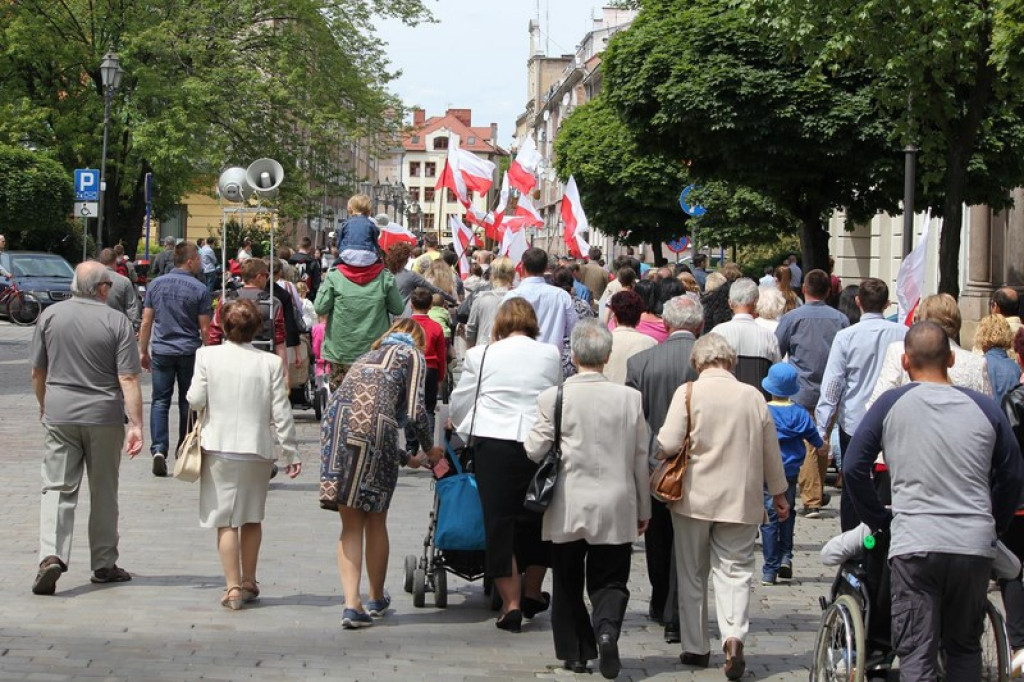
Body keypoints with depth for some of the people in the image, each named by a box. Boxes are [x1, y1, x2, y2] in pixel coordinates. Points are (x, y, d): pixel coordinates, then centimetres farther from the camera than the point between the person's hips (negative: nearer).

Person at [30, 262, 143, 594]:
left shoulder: (50, 315, 1)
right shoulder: (117, 322, -7)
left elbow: (37, 372, 9)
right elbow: (128, 380, -13)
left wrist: (44, 407, 24)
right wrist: (136, 425, -12)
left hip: (59, 414, 1)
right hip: (104, 417, -1)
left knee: (57, 489, 2)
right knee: (103, 492, 11)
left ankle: (51, 555, -18)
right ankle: (104, 564, 18)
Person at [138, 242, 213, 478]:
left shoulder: (156, 285, 4)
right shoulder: (199, 289, -6)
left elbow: (146, 322, 5)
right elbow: (205, 328, -5)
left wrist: (143, 351, 13)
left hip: (162, 352, 2)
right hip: (189, 353, -2)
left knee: (160, 401, 2)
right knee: (187, 403, 10)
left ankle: (159, 450, -14)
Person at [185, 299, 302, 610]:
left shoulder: (207, 355, -6)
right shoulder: (271, 363, -5)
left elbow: (196, 400, -6)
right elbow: (281, 413, -4)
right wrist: (291, 453, 4)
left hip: (219, 447, -1)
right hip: (258, 449, 1)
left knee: (226, 521, 3)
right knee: (252, 518, 17)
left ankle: (233, 588, -2)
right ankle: (249, 582, 25)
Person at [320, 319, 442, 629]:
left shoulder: (368, 356, 34)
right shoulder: (412, 355, 14)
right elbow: (414, 412, 1)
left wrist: (406, 458, 40)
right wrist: (429, 449, 19)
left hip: (336, 424, 5)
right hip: (374, 432, -5)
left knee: (350, 525, 9)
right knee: (375, 522, 13)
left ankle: (352, 603, -4)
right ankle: (377, 599, 27)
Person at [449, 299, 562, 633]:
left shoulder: (480, 355, 3)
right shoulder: (551, 355, 7)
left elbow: (460, 403, 11)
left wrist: (465, 428, 31)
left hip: (494, 442, -2)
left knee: (499, 521, 3)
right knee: (537, 520, 17)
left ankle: (511, 605, -1)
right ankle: (532, 595, 29)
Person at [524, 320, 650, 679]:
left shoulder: (553, 398, -10)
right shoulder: (629, 398, -5)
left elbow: (534, 450, -6)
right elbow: (641, 458, 2)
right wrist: (643, 509, 12)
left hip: (567, 510, -1)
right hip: (615, 510, 1)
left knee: (568, 584, 14)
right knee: (609, 581, 10)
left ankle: (575, 652, 18)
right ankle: (606, 627, -16)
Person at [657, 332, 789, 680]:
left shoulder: (688, 393, -8)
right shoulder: (753, 396, 1)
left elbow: (669, 444, -14)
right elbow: (771, 452, 9)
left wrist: (659, 439, 10)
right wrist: (779, 493, 22)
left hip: (695, 498, -1)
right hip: (741, 500, 1)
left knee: (692, 574, 11)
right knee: (735, 571, 3)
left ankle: (696, 648, 17)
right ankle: (734, 635, -18)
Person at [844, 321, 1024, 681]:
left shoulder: (891, 404, 2)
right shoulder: (984, 408, 7)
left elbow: (853, 467, 1)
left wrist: (878, 519, 13)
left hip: (914, 545, -2)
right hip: (975, 547, 2)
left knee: (916, 653, -2)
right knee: (964, 648, 17)